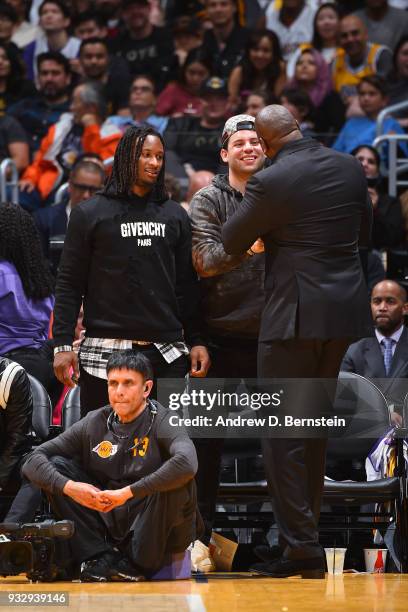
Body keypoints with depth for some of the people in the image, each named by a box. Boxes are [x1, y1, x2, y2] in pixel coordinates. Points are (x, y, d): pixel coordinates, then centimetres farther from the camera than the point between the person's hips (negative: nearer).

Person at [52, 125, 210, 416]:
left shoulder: (175, 215, 16)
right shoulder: (90, 214, 6)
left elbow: (187, 284, 16)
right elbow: (70, 285, 2)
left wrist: (196, 340, 9)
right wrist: (62, 343, -6)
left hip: (166, 351, 3)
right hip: (106, 349, -3)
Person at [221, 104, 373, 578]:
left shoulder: (270, 183, -13)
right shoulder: (349, 168, 5)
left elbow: (230, 244, -3)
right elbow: (363, 232, 18)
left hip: (295, 315, -7)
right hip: (345, 310, 7)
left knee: (282, 432, -1)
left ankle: (301, 547, -5)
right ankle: (303, 533, 21)